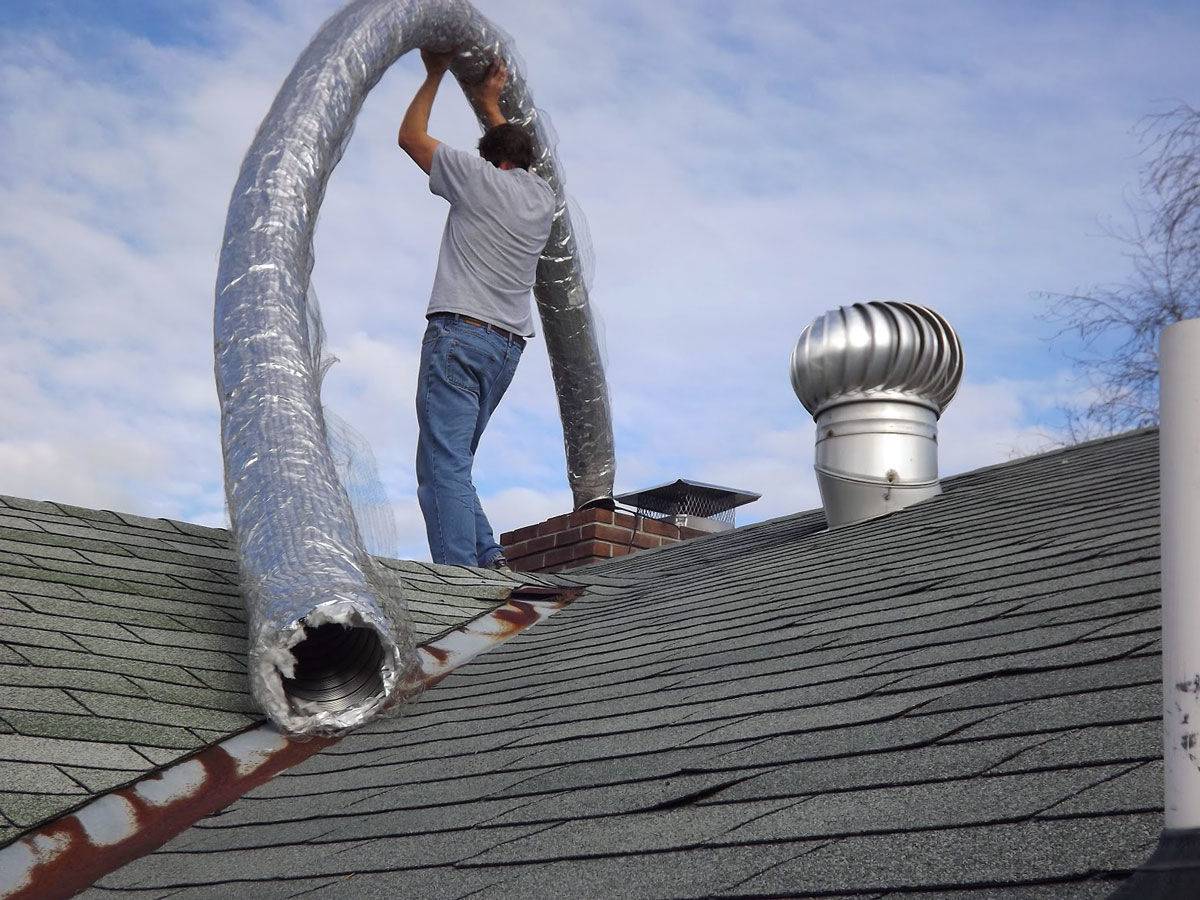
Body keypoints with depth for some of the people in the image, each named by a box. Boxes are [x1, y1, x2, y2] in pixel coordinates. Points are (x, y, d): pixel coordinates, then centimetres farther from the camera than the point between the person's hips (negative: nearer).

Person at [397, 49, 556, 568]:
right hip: (508, 347, 7)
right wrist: (491, 105, 50)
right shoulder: (543, 198, 19)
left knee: (443, 465, -13)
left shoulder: (480, 179, 3)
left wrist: (435, 74, 26)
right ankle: (488, 560, -2)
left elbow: (410, 136, 14)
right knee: (453, 463, 12)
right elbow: (516, 154, 43)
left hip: (459, 334, -7)